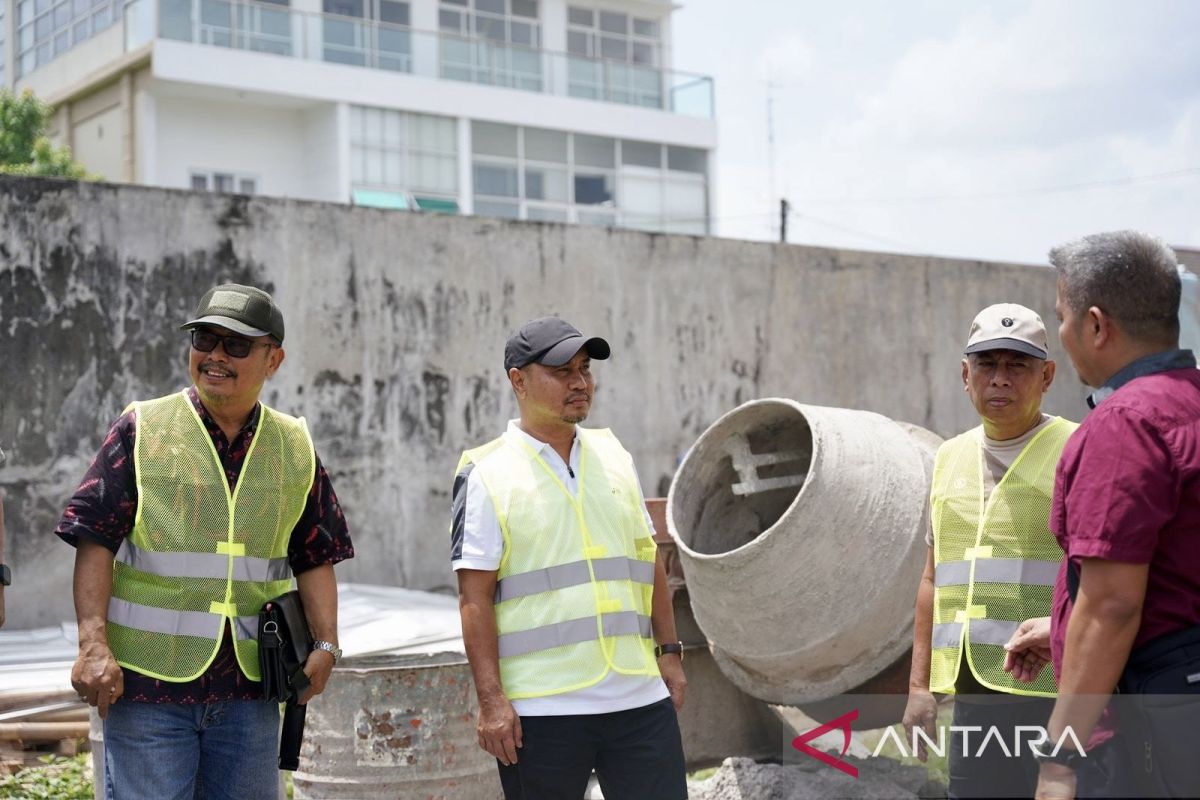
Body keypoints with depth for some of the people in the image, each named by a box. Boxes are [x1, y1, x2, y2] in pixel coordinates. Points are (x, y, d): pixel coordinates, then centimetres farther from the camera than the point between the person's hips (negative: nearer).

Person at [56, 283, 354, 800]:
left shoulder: (295, 448, 10)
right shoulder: (142, 429, 0)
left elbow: (315, 558, 12)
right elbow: (95, 543, -3)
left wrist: (325, 643, -1)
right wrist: (93, 644, -13)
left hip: (248, 687, 3)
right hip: (147, 680, -3)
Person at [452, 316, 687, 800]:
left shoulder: (613, 456, 13)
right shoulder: (487, 473, -4)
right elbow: (475, 598, -7)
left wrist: (669, 652, 14)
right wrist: (490, 700, -13)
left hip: (639, 697, 4)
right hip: (541, 710, -4)